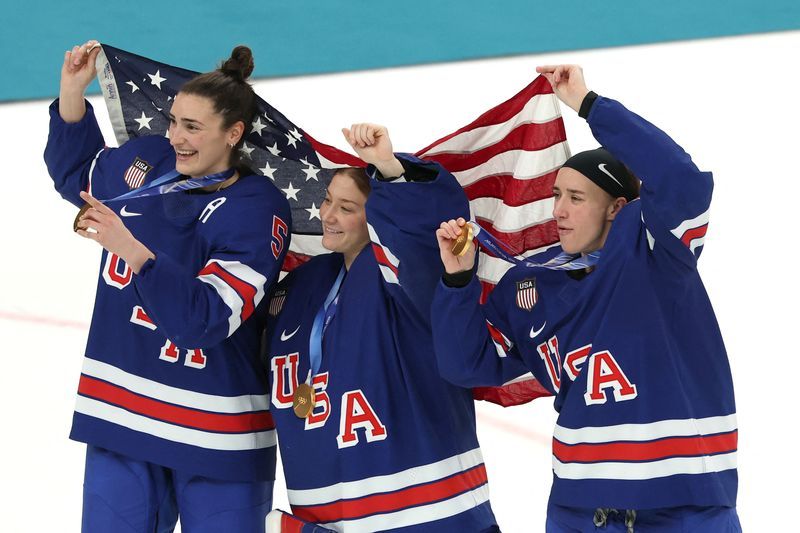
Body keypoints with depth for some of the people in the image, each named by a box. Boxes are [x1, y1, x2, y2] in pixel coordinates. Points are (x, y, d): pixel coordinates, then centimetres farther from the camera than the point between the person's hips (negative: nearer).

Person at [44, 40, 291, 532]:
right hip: (120, 412, 5)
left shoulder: (259, 212, -16)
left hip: (216, 432, -5)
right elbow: (75, 171, 25)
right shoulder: (145, 163, 1)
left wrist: (130, 248, -35)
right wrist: (73, 91, 11)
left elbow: (206, 317, -26)